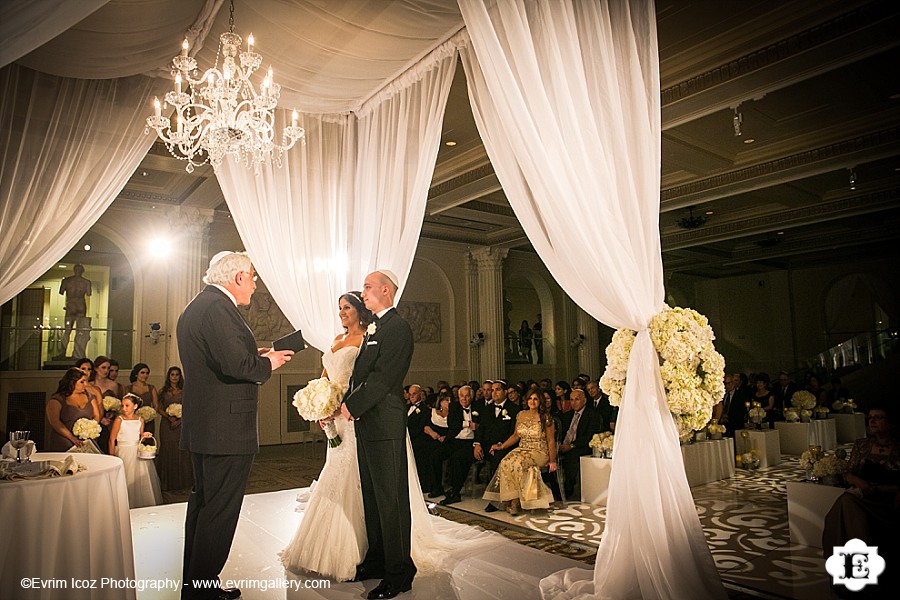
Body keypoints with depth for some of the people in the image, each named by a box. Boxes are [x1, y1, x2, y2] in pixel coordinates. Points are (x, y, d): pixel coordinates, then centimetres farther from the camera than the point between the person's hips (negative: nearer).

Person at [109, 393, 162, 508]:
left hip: (138, 453, 4)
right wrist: (112, 457, -10)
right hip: (124, 453, -4)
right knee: (127, 481, -3)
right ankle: (127, 506, 10)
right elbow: (112, 440, -6)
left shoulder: (140, 420, 7)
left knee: (141, 479, 4)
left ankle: (142, 505, 15)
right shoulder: (119, 419, -5)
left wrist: (143, 436, -5)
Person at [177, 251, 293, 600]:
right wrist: (267, 364, -8)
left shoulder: (195, 307, 16)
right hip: (227, 430, -11)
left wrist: (256, 355, 10)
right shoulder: (219, 307, -17)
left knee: (202, 504, 20)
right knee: (220, 510, 0)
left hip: (201, 427, 11)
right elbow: (236, 365, -26)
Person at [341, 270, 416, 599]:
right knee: (372, 497, 18)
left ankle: (399, 573, 12)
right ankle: (377, 560, 32)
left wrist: (352, 406, -12)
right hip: (366, 424, 10)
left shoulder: (397, 328, -12)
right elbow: (360, 374, 15)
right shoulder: (374, 328, 18)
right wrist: (341, 405, 3)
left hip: (384, 425, -10)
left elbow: (383, 378, -19)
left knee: (390, 499, 0)